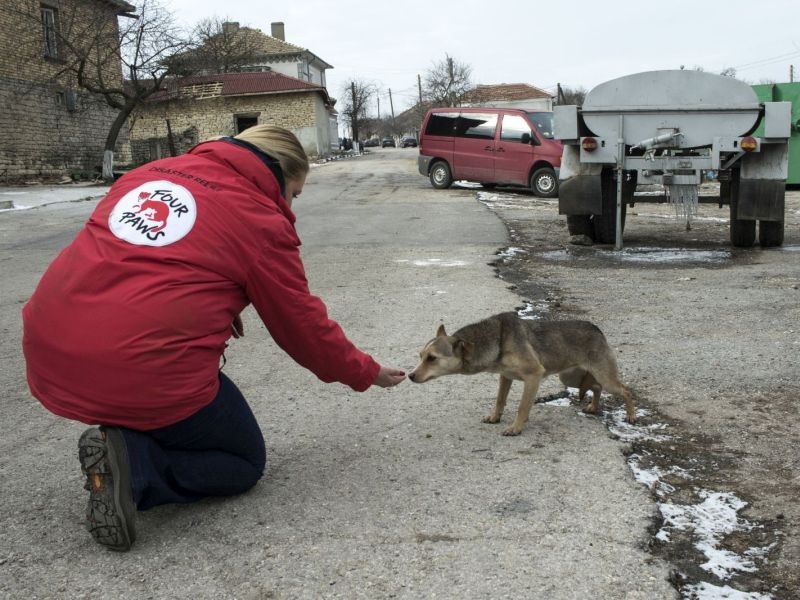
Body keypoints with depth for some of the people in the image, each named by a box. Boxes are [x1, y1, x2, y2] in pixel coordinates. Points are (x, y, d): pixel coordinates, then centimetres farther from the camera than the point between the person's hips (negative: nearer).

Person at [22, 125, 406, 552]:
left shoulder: (150, 172, 16)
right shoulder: (260, 219, -1)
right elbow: (304, 327, 7)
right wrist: (365, 373, 22)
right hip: (143, 375, -7)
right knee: (244, 464, 16)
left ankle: (130, 436, 17)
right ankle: (132, 464, -8)